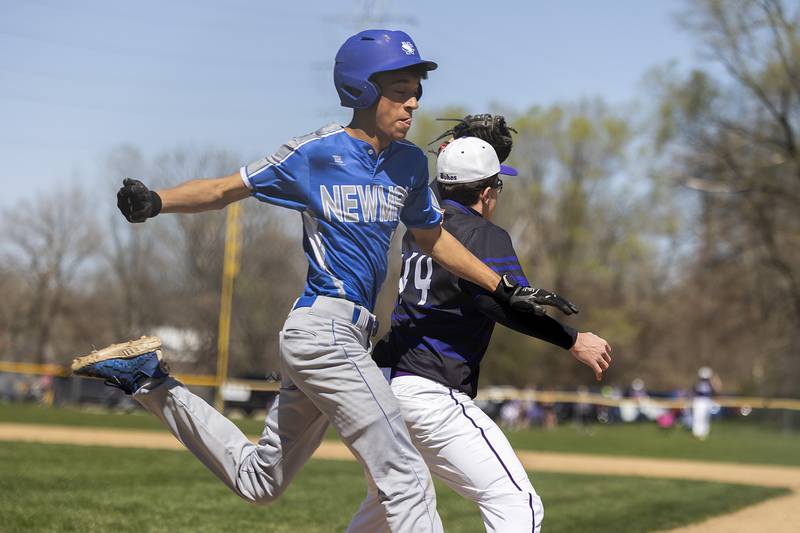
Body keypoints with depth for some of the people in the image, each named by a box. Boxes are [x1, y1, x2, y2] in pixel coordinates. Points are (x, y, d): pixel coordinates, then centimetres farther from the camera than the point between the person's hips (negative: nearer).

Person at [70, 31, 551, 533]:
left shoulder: (409, 163, 10)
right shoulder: (317, 153, -8)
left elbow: (432, 237, 25)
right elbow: (224, 190, -5)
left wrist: (502, 287, 24)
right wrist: (156, 201, -21)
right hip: (326, 328, -8)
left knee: (258, 481, 20)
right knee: (407, 480, -12)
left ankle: (150, 380, 24)